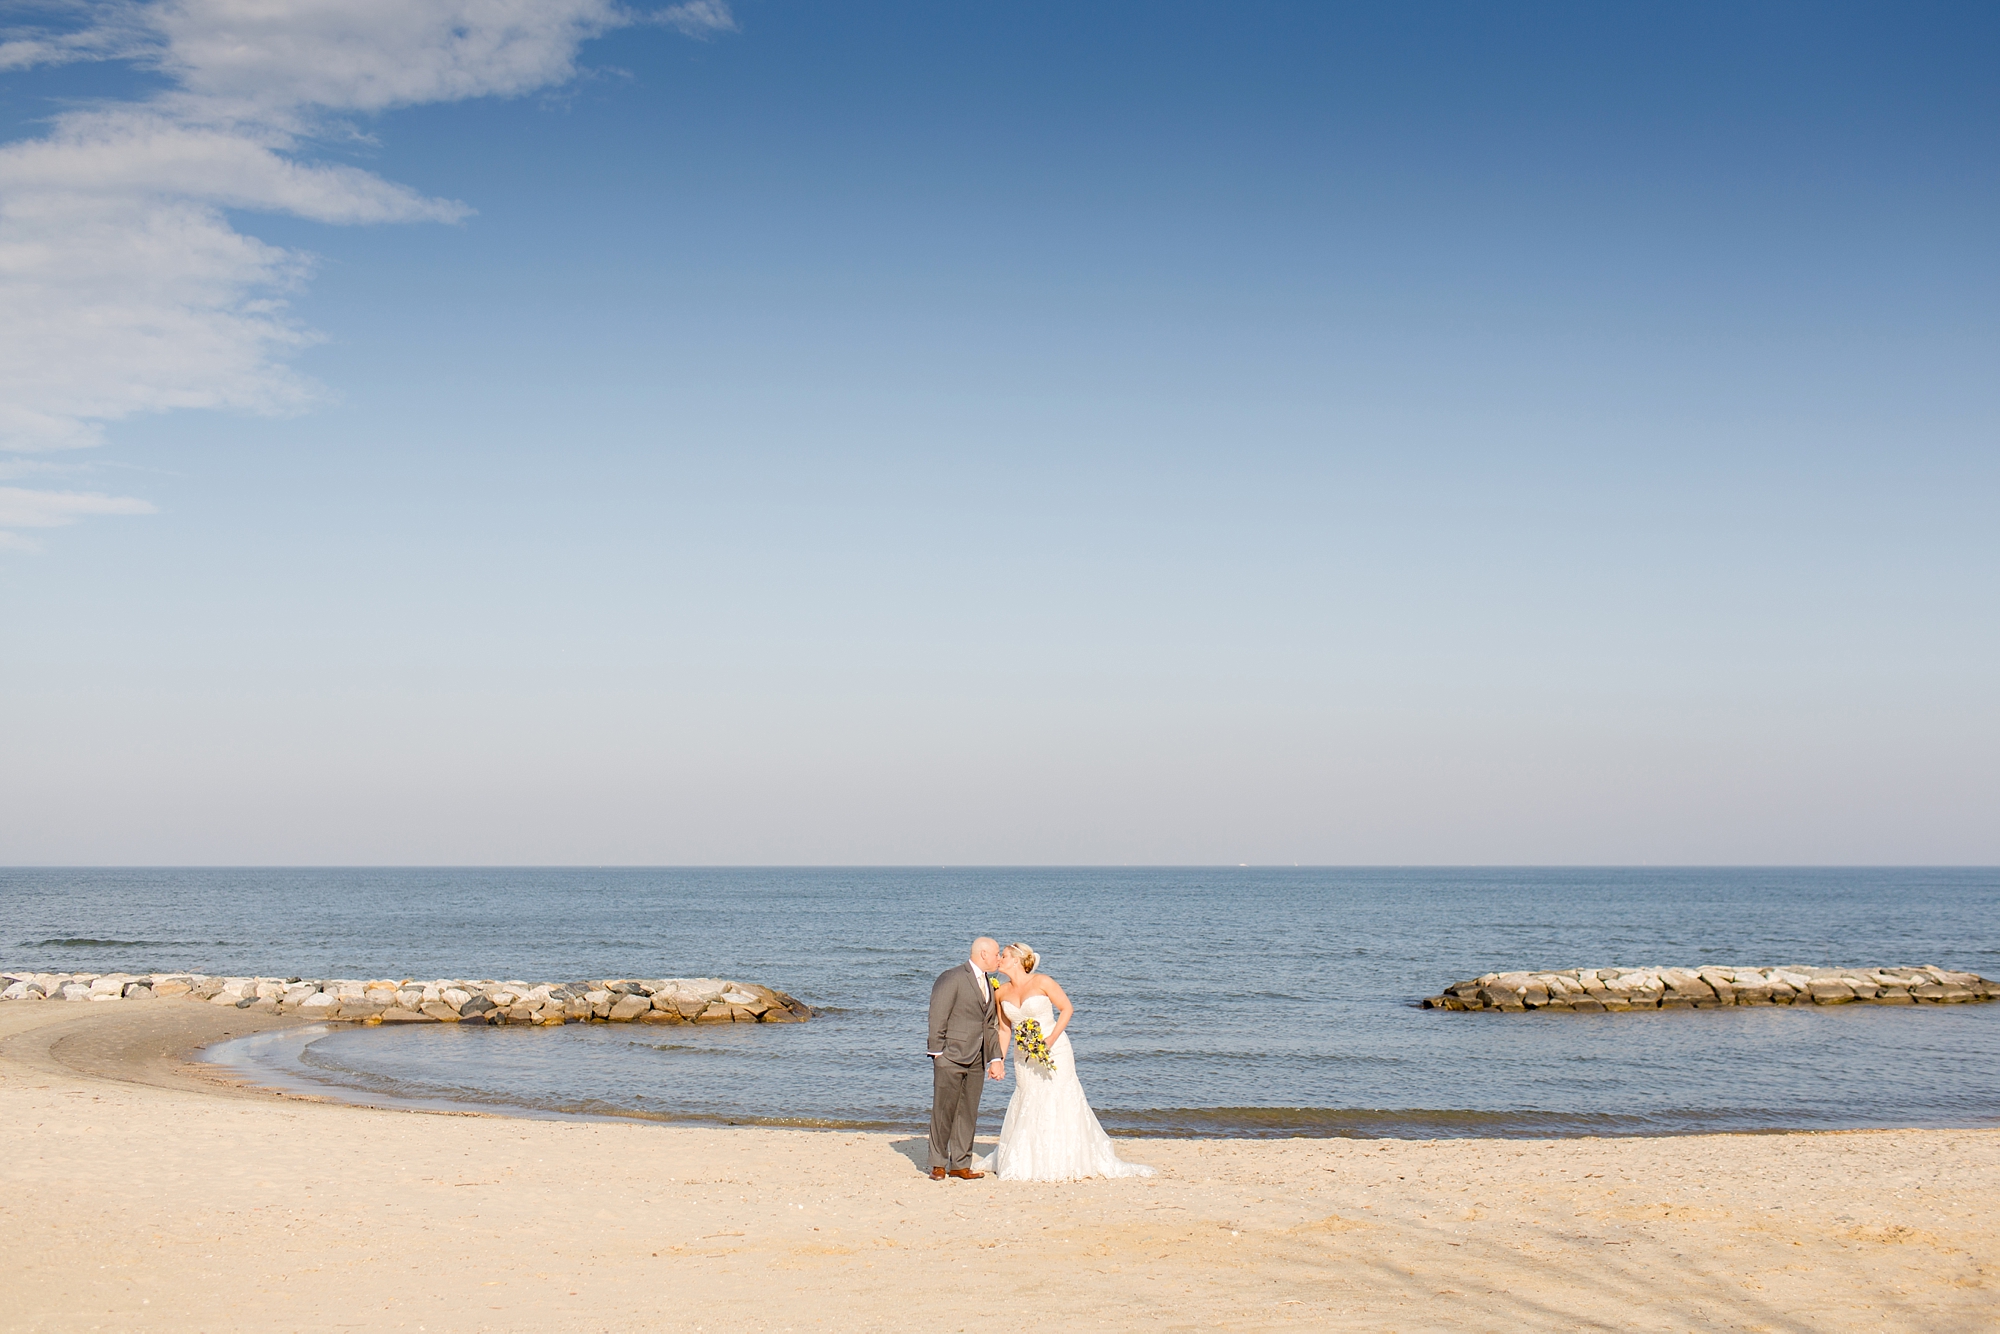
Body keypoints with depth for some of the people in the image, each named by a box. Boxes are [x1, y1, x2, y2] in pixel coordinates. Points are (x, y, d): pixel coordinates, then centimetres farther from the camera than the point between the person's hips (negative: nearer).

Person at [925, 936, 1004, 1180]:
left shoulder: (989, 983, 16)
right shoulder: (952, 979, -9)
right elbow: (937, 1017, -11)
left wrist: (995, 1058, 9)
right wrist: (937, 1053, -13)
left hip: (976, 1059, 7)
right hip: (950, 1058, -7)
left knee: (968, 1113, 8)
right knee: (943, 1112, -1)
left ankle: (961, 1164, 15)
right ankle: (938, 1164, 8)